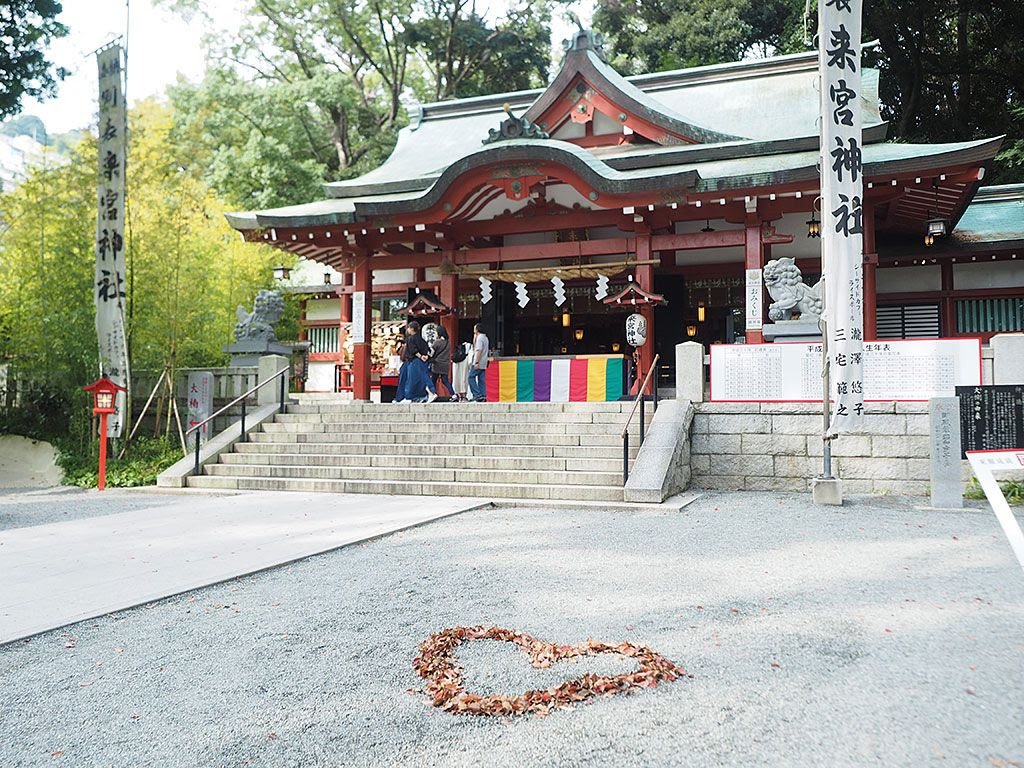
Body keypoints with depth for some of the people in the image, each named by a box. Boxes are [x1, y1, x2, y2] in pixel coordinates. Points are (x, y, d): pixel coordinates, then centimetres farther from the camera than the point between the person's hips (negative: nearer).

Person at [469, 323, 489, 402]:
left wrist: (476, 362, -22)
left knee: (471, 377, -4)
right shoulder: (485, 338, 17)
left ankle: (477, 394, -10)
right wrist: (475, 338, 20)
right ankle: (483, 396, 4)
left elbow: (479, 351, -21)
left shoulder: (479, 338, -13)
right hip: (483, 364, 9)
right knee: (482, 380, 8)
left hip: (478, 363, -9)